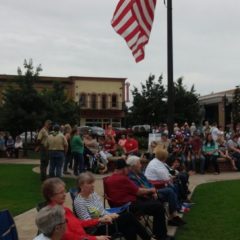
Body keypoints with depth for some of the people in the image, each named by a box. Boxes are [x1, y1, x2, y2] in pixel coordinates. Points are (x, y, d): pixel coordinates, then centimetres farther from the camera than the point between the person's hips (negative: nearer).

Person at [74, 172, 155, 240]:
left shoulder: (93, 194, 8)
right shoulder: (79, 202, -16)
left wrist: (111, 215, -6)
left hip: (104, 223, 8)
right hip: (96, 230, -8)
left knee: (130, 229, -21)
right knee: (128, 216, -22)